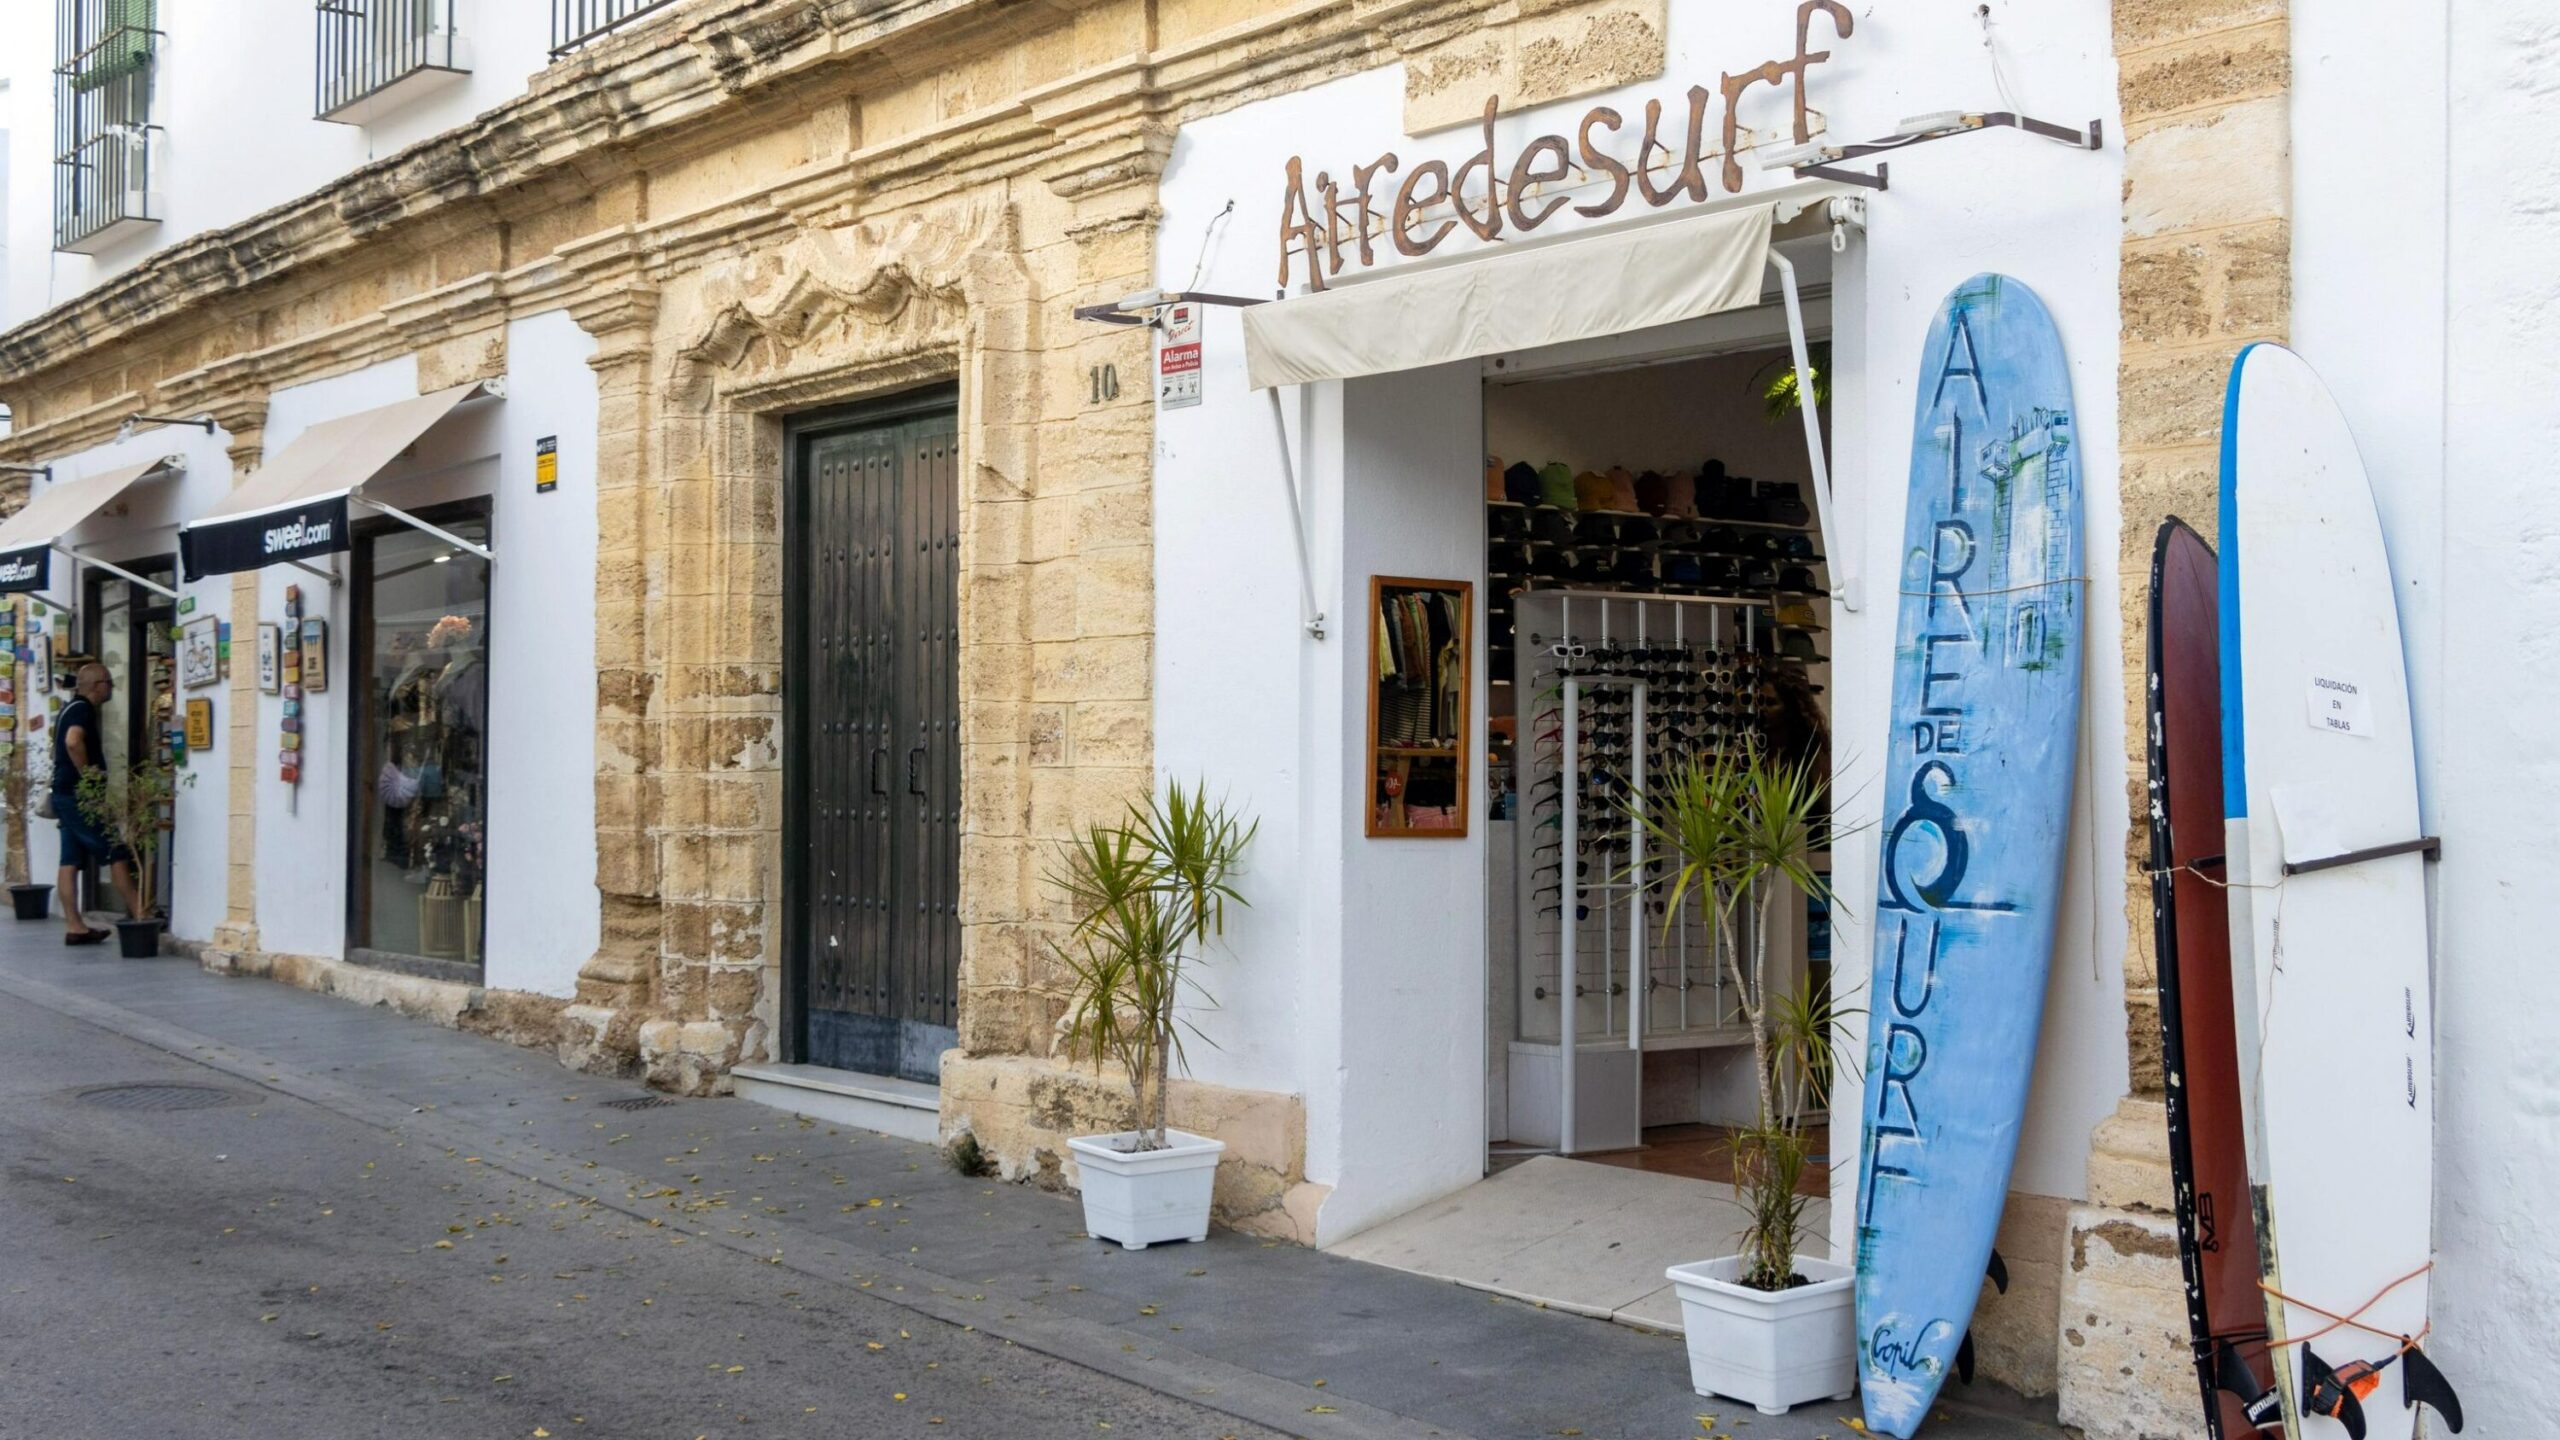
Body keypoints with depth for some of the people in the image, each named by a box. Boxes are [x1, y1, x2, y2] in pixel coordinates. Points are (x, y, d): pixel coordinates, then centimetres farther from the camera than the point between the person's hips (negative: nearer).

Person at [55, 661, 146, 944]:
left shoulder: (71, 708, 20)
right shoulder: (82, 709, -12)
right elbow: (73, 741, -30)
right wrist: (88, 775, -21)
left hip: (65, 794, 10)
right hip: (79, 794, -10)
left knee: (71, 861, 6)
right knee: (117, 852, -7)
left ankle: (76, 927, 6)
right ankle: (140, 916, -7)